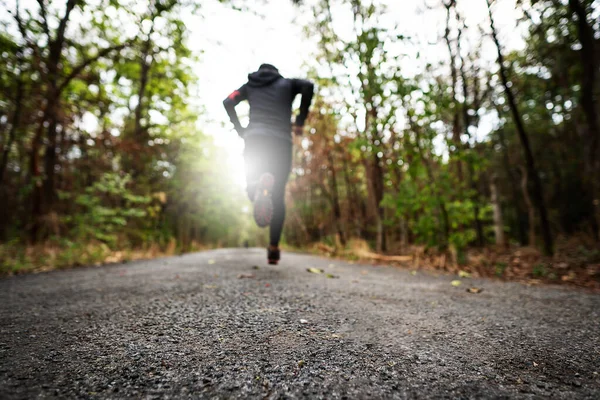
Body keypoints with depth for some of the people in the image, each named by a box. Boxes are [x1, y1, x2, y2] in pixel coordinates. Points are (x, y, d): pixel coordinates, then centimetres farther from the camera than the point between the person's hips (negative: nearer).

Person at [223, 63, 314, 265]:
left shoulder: (249, 85, 24)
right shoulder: (287, 83, 19)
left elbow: (228, 102, 10)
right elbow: (308, 86, -1)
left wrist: (240, 130, 13)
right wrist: (300, 121, 0)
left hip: (254, 139, 1)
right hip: (281, 141, 0)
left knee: (252, 184, 9)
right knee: (278, 196, 5)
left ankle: (259, 186, -31)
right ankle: (274, 248, -1)